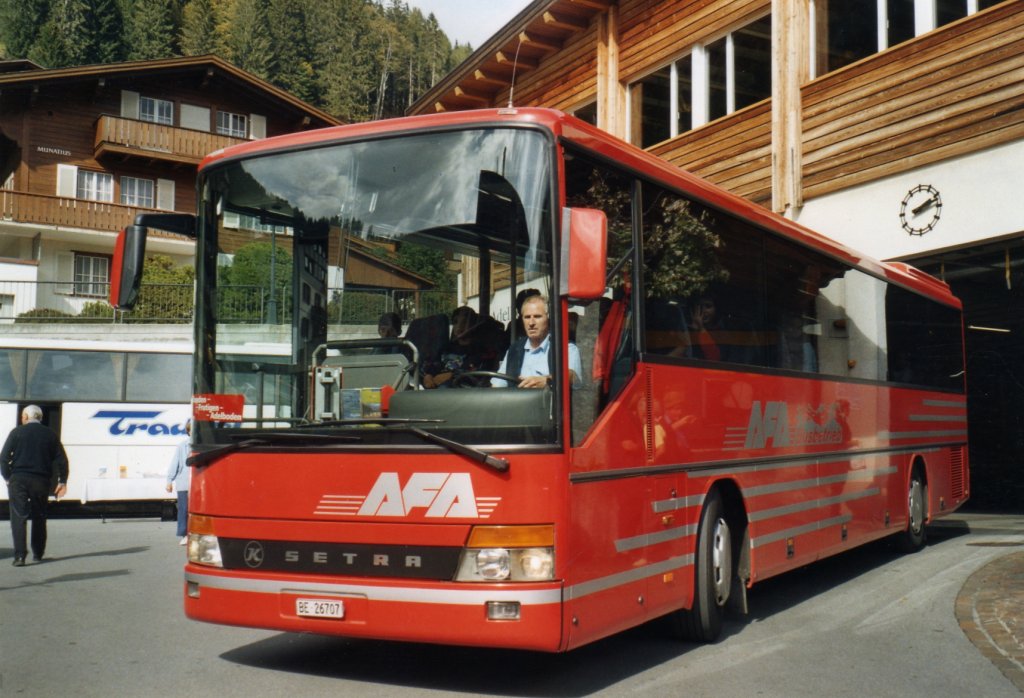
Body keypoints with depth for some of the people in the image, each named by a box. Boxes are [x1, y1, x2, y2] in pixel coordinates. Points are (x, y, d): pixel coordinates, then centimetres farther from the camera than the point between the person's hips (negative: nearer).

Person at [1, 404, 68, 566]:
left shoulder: (17, 432, 1)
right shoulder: (50, 434, 8)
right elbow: (62, 459, 5)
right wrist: (62, 482, 9)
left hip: (18, 480, -2)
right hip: (41, 481, 2)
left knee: (19, 517, -3)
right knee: (39, 517, 15)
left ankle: (20, 555, -14)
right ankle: (38, 553, 20)